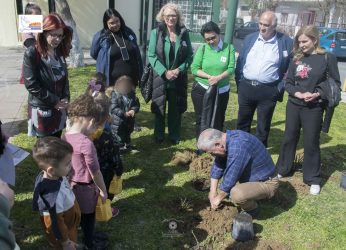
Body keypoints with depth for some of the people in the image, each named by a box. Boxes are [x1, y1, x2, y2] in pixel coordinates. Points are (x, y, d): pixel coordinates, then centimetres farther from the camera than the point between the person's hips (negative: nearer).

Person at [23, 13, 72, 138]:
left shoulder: (60, 52, 4)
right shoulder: (32, 54, -15)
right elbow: (31, 84, -19)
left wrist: (66, 98, -4)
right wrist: (53, 101, -16)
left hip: (59, 107, 5)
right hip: (42, 109, -5)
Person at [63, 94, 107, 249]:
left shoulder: (65, 137, -7)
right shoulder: (86, 143, -30)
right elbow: (95, 172, -23)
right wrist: (103, 190, -8)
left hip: (71, 184, 7)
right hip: (85, 187, -7)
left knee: (78, 216, 26)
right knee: (88, 218, 17)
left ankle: (88, 237, 48)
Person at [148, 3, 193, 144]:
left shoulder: (184, 33, 2)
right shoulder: (156, 33, -3)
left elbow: (189, 56, 3)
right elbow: (152, 56, -7)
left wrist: (179, 70, -12)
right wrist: (164, 72, -17)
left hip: (178, 78, 1)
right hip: (160, 77, -1)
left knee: (175, 109, 12)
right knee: (159, 108, 10)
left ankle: (174, 136, 27)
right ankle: (159, 135, 26)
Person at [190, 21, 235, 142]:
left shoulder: (229, 48, -4)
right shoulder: (202, 48, -3)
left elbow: (231, 68, -10)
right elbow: (194, 68, -8)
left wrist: (218, 78, -27)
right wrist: (209, 77, -21)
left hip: (222, 91, 0)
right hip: (201, 90, 0)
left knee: (218, 120, 9)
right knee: (201, 119, 8)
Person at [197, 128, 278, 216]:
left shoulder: (237, 147, -33)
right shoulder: (229, 137, -5)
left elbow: (230, 179, -26)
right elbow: (217, 166, 3)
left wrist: (218, 198, -10)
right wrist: (213, 191, 2)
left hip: (266, 183, -9)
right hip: (252, 176, 9)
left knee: (236, 194, -33)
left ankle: (252, 209, -1)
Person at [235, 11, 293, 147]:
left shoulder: (286, 42, -6)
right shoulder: (250, 38, 5)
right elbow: (240, 61, 10)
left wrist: (280, 88, -8)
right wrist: (239, 82, 6)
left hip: (268, 91, -3)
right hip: (246, 87, 3)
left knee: (263, 125, 10)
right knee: (242, 122, 16)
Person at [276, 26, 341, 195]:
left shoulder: (328, 58, -6)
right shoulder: (297, 59, 3)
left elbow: (335, 84, -4)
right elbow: (288, 83, 4)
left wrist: (317, 94, -19)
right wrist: (299, 94, -15)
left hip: (314, 108, -3)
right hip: (293, 105, 3)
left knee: (311, 143, 4)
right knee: (289, 138, 13)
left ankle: (313, 179, 20)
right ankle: (283, 169, 31)